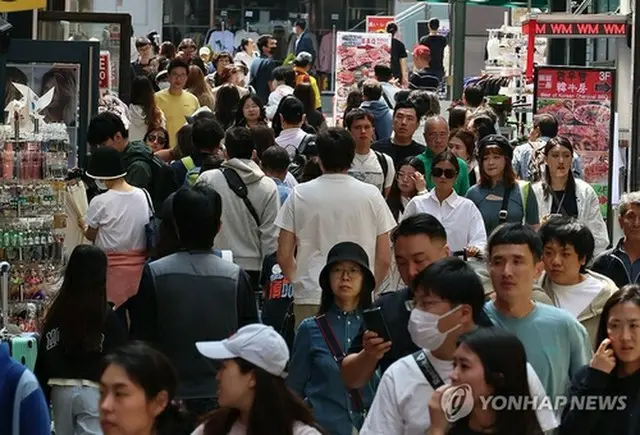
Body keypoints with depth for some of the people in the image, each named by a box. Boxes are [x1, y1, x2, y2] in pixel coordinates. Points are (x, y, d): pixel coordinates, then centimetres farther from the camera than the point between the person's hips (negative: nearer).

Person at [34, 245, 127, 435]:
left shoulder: (56, 312, 1)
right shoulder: (107, 316, -9)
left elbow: (43, 358, 6)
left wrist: (41, 397, 14)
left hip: (60, 390, 4)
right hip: (94, 391, -4)